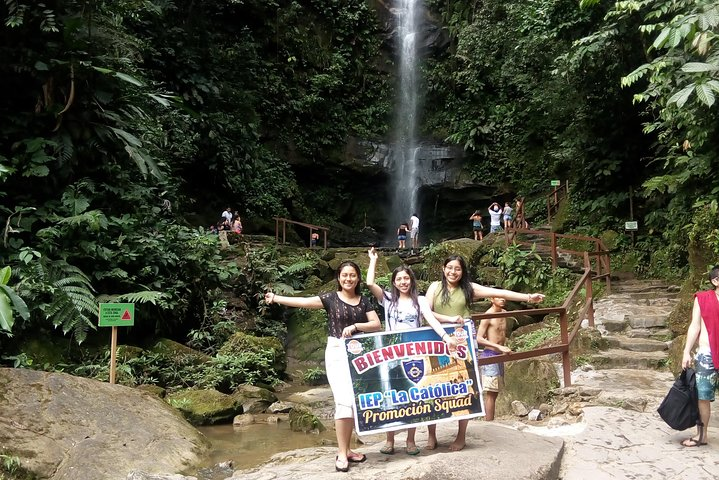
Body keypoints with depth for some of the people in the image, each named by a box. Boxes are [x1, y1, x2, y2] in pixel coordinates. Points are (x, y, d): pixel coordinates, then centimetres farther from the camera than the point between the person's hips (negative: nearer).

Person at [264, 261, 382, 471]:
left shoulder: (364, 301, 9)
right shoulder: (331, 298, -1)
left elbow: (377, 324, 1)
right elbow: (304, 301, -12)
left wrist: (356, 326, -15)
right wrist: (276, 298, -22)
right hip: (337, 352, -4)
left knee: (355, 402, 5)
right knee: (344, 400, -13)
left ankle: (346, 449, 16)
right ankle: (342, 453, -5)